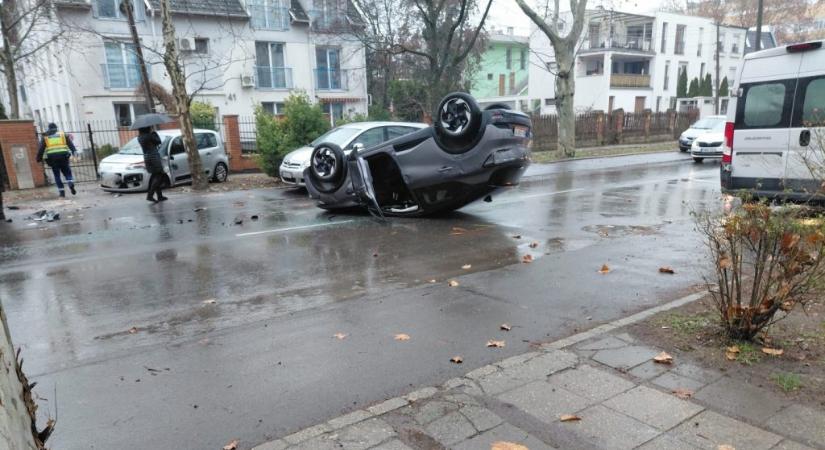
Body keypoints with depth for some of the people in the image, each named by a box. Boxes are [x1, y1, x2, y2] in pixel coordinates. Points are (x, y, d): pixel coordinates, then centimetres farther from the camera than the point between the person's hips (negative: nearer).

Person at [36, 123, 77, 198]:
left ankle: (61, 191, 1)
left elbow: (41, 149, 11)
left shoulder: (45, 137, 16)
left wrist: (39, 159, 16)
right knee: (67, 172, 6)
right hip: (63, 156, 0)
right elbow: (70, 143, -1)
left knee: (57, 175, 7)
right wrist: (74, 151, -12)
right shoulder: (63, 134, 15)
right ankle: (71, 183, -23)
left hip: (52, 157, 0)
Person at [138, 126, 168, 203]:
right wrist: (154, 132, 5)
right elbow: (159, 141, -3)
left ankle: (160, 196, 16)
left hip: (146, 158, 8)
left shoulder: (139, 137, 7)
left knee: (155, 177, 13)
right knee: (158, 176, -4)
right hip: (154, 158, -8)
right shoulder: (149, 135, -16)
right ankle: (150, 195, -13)